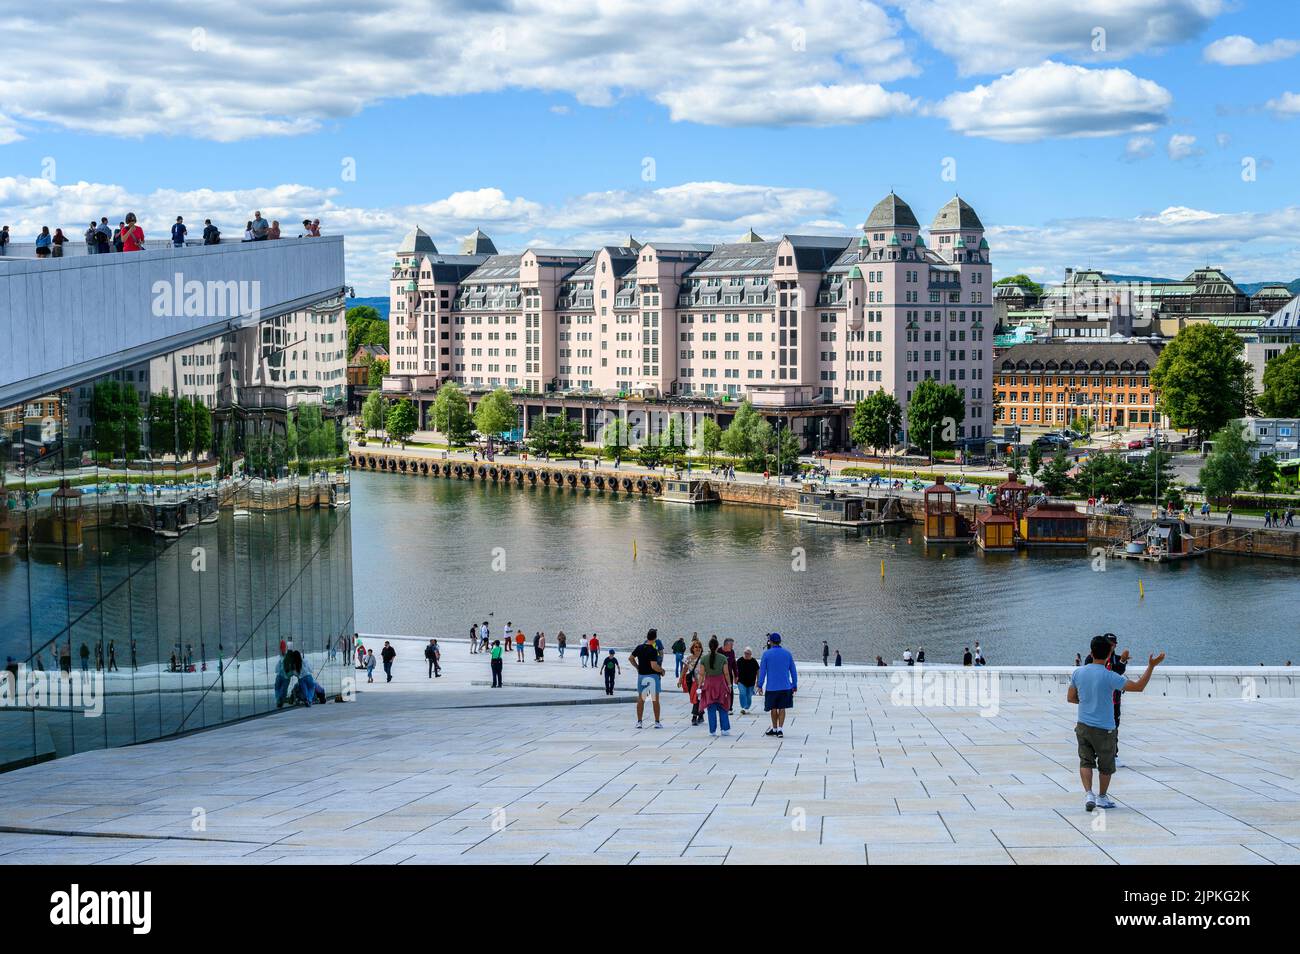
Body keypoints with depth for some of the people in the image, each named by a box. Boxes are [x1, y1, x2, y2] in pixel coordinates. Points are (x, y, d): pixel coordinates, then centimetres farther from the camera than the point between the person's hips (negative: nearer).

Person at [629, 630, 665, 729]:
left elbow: (631, 658, 11)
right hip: (652, 676, -5)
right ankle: (657, 722, 8)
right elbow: (654, 666, -24)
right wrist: (662, 670, -7)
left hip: (641, 675, 5)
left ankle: (639, 722, 10)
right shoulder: (653, 651, -18)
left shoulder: (639, 648, 0)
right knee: (655, 700, 6)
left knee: (640, 700, 10)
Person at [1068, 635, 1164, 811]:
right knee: (1106, 765, 15)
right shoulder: (1109, 677, -18)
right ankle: (1102, 797, 28)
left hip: (1083, 726, 4)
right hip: (1104, 729, -4)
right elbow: (1138, 686, -15)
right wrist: (1151, 666, -10)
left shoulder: (1078, 672, -3)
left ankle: (1088, 794, -7)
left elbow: (1070, 698, 7)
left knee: (1086, 761, 11)